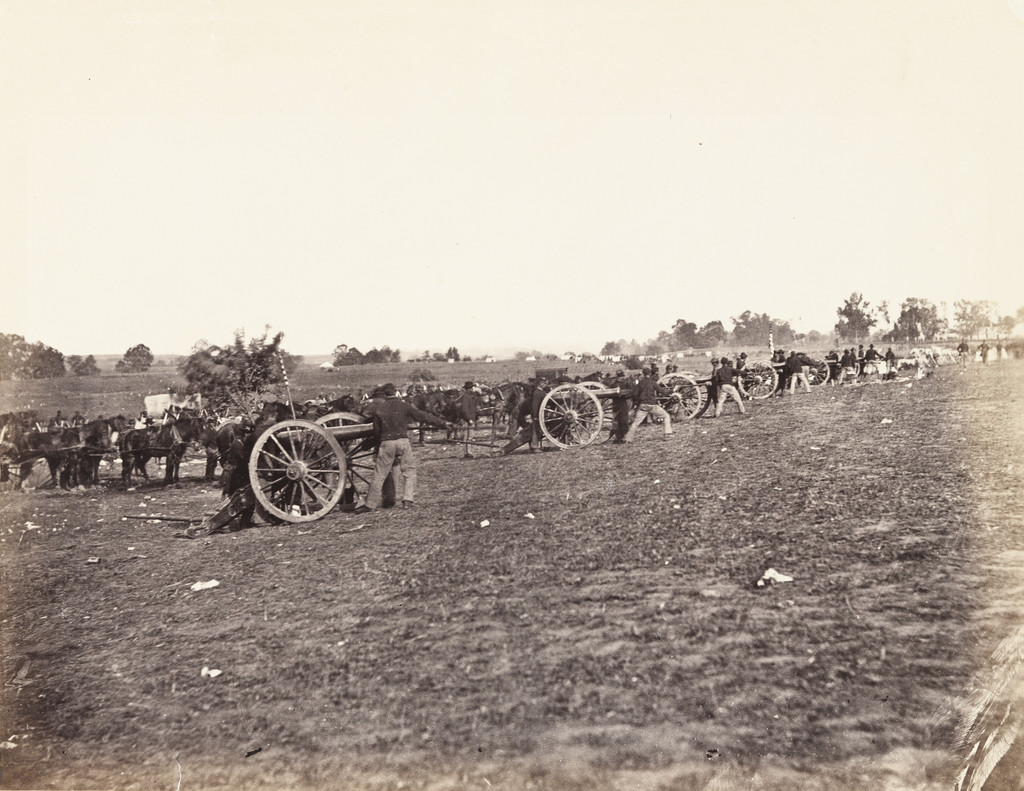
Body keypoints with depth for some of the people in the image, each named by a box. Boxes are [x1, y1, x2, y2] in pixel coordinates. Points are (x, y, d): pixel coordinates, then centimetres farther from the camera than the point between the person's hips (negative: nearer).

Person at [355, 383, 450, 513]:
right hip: (403, 441, -1)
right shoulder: (404, 405, 0)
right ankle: (408, 500, 4)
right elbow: (423, 416, 3)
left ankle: (370, 504, 9)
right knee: (409, 471, 12)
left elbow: (376, 430, 7)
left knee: (379, 475, 6)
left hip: (386, 443, 1)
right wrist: (443, 423, 10)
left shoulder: (378, 408, 2)